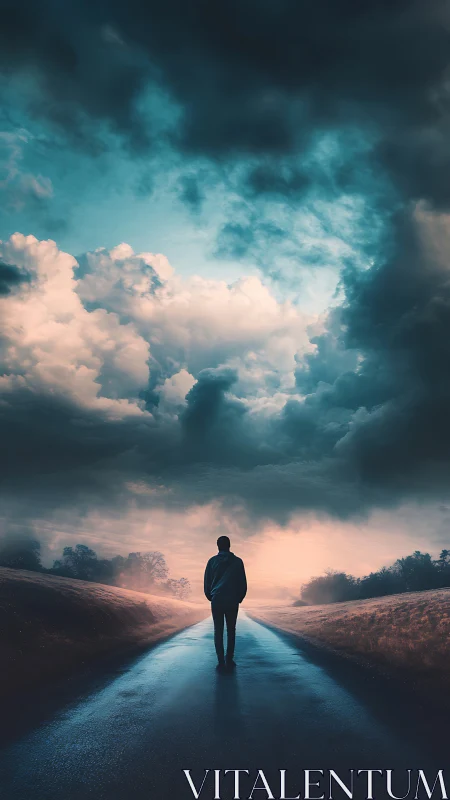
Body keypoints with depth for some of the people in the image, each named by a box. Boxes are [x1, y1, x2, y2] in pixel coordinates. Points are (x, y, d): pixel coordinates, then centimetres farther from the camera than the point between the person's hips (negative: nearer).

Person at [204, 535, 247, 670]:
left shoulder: (212, 561, 4)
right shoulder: (237, 562, 4)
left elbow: (207, 583, 7)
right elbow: (243, 584, 6)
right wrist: (239, 598, 19)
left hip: (216, 600, 0)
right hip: (232, 601, 0)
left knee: (218, 631, 3)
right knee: (231, 630, 9)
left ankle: (221, 662, -4)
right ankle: (229, 660, 4)